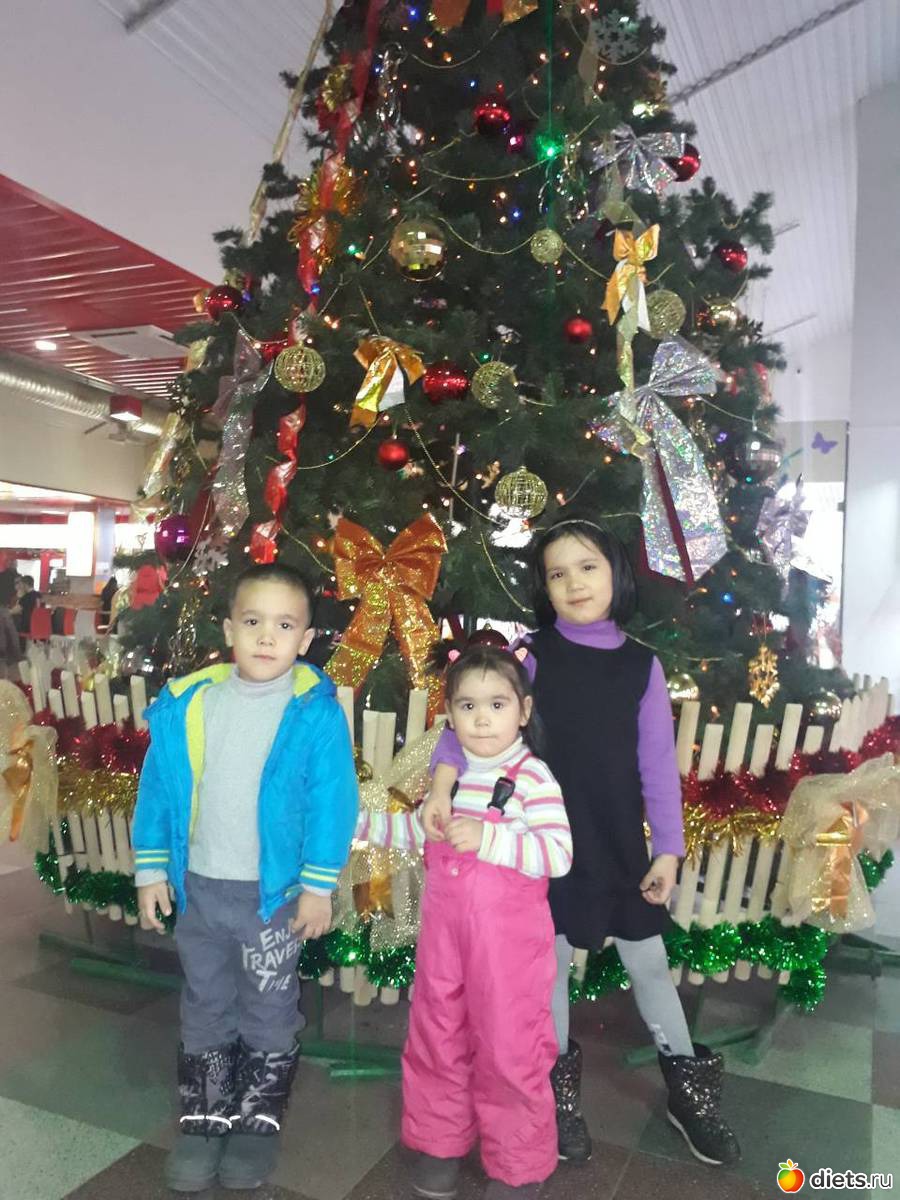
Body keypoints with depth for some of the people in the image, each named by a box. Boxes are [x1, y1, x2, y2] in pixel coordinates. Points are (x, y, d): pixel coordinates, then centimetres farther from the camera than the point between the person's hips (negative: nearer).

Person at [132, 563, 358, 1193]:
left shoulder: (316, 712, -17)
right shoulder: (184, 704, -6)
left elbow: (333, 801, -13)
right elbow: (159, 787, 2)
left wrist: (319, 885, -12)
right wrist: (152, 868, 3)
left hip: (275, 892, -3)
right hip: (198, 886, 4)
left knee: (269, 1010, 16)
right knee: (205, 1007, 21)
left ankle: (259, 1121, 38)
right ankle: (205, 1119, 41)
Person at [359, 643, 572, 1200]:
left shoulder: (533, 777, -17)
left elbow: (558, 854, -25)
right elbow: (419, 830, 17)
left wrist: (487, 838, -34)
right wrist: (357, 820, 12)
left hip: (507, 940, -5)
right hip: (444, 931, 6)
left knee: (508, 1048, 8)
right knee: (437, 1037, 18)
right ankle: (441, 1140, 42)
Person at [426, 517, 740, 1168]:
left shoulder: (642, 665, -3)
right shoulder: (531, 655, -8)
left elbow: (658, 764, -1)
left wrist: (667, 848, -2)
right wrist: (442, 784, -33)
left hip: (618, 844, 1)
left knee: (649, 961, 15)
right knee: (553, 960, 14)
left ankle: (689, 1088, 37)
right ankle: (561, 1086, 37)